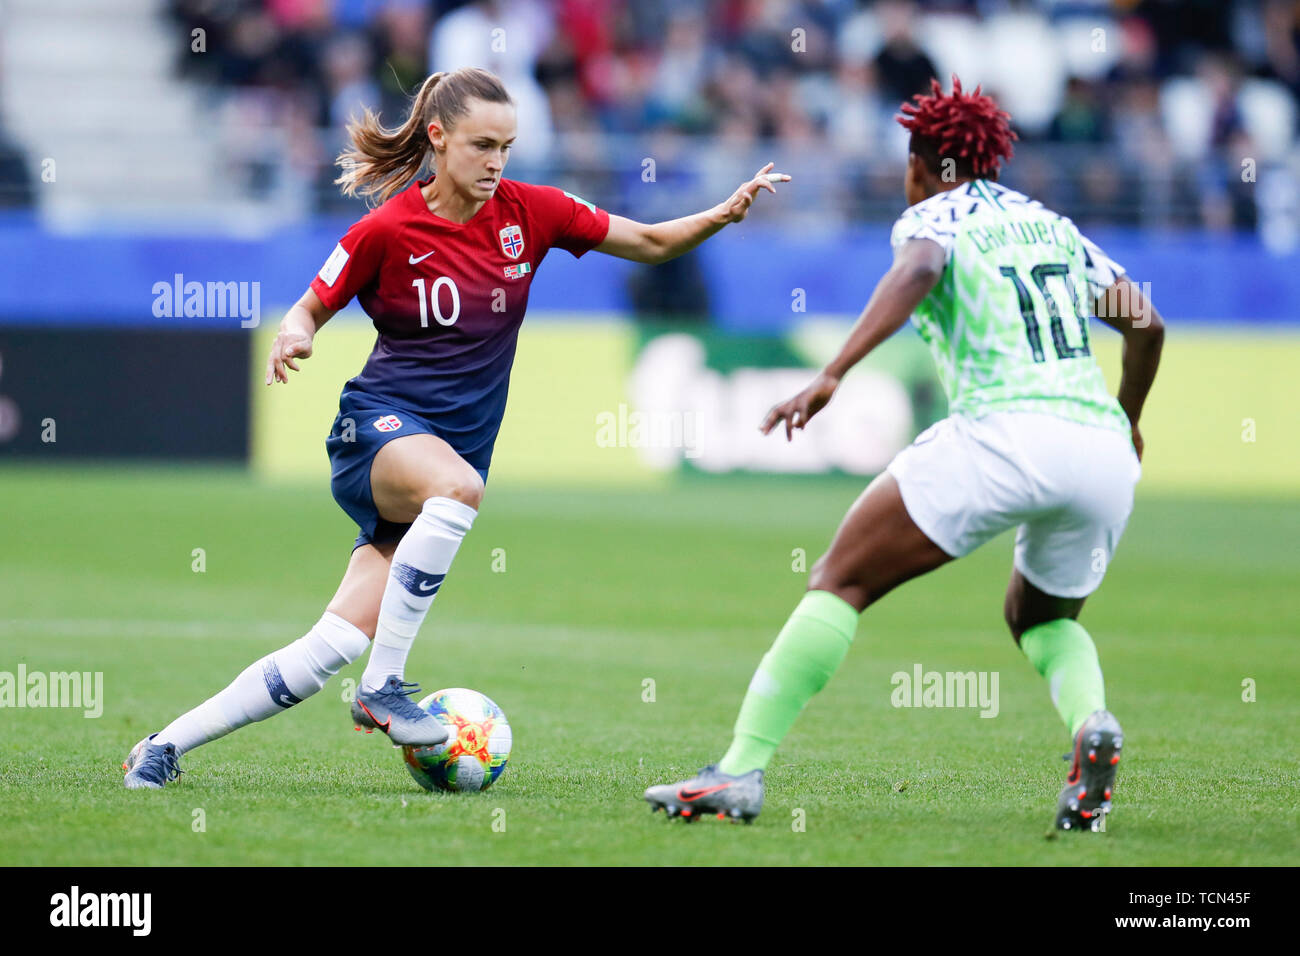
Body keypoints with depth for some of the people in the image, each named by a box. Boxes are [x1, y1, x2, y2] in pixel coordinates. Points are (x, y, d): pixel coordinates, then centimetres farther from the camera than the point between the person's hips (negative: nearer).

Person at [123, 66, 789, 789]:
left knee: (334, 647, -9)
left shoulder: (528, 211, 1)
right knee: (456, 486, -41)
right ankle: (384, 687, -31)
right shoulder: (389, 229, -7)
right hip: (380, 425, -4)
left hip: (458, 448, 4)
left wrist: (724, 214, -10)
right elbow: (311, 309, 3)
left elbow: (652, 243, 7)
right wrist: (293, 338, -20)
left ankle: (166, 745, 1)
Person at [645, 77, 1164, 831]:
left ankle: (741, 769, -8)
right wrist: (1128, 423, 46)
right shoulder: (1053, 226, 27)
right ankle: (1093, 723, -5)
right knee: (1042, 618, 28)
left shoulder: (933, 216, 10)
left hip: (1003, 432, -6)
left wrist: (832, 374, -25)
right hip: (1104, 448, 6)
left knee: (842, 580, 2)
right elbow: (1148, 325, 27)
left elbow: (918, 270, -14)